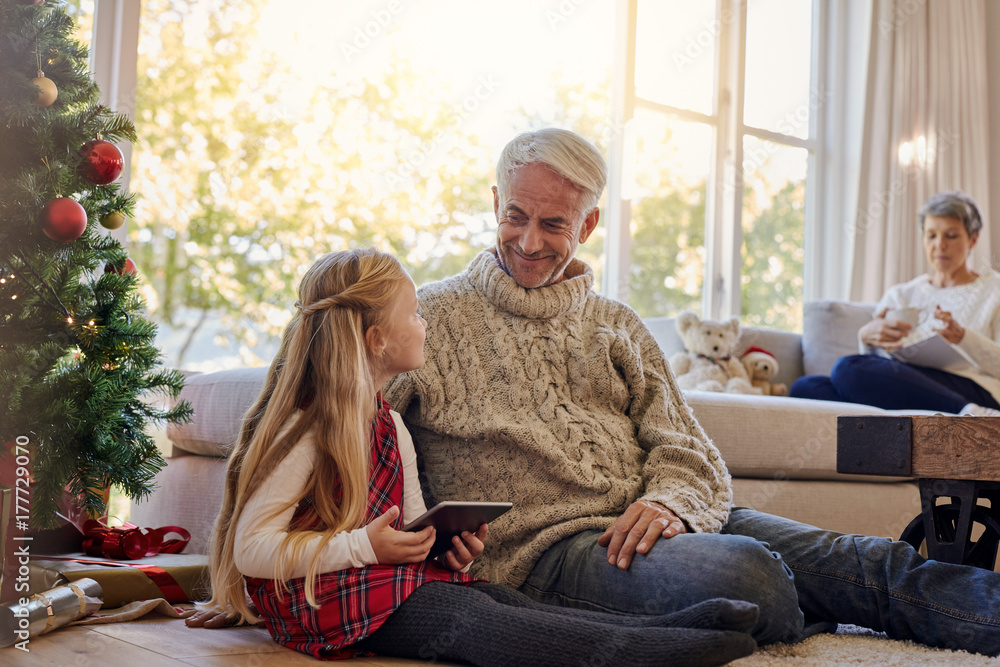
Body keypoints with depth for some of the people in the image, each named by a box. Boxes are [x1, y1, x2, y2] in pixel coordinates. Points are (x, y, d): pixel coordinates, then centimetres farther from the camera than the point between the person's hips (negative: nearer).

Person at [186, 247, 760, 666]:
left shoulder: (391, 427, 14)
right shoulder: (303, 431, -15)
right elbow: (252, 549, -19)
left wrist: (447, 543, -8)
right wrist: (365, 547, -25)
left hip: (390, 577, 8)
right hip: (323, 596, -8)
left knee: (509, 603, -15)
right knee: (475, 620, -27)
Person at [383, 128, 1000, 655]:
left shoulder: (616, 324, 22)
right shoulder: (432, 316, 9)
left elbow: (684, 447, 13)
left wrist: (668, 501, -12)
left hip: (648, 524, 5)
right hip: (544, 548, -4)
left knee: (864, 564, -16)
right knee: (741, 571, -35)